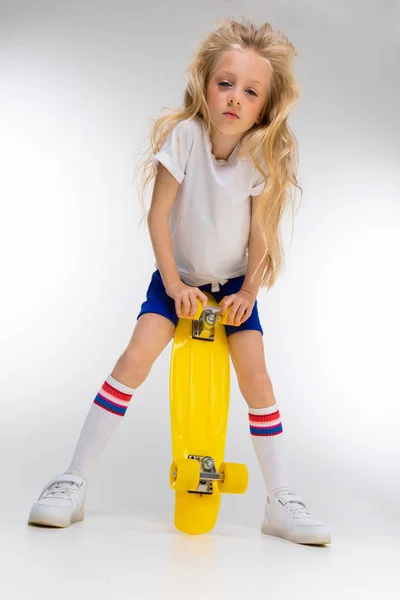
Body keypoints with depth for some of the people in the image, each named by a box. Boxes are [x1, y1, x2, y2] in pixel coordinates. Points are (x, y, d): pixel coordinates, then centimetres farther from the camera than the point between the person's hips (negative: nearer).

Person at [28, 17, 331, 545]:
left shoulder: (263, 156, -14)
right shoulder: (185, 135, -20)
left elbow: (262, 233, -8)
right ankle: (74, 481, -9)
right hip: (178, 275, -1)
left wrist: (247, 292, -11)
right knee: (136, 359, -18)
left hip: (233, 284, 2)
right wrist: (173, 283, -15)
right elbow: (158, 213, -16)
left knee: (255, 377, -9)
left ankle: (281, 501, 3)